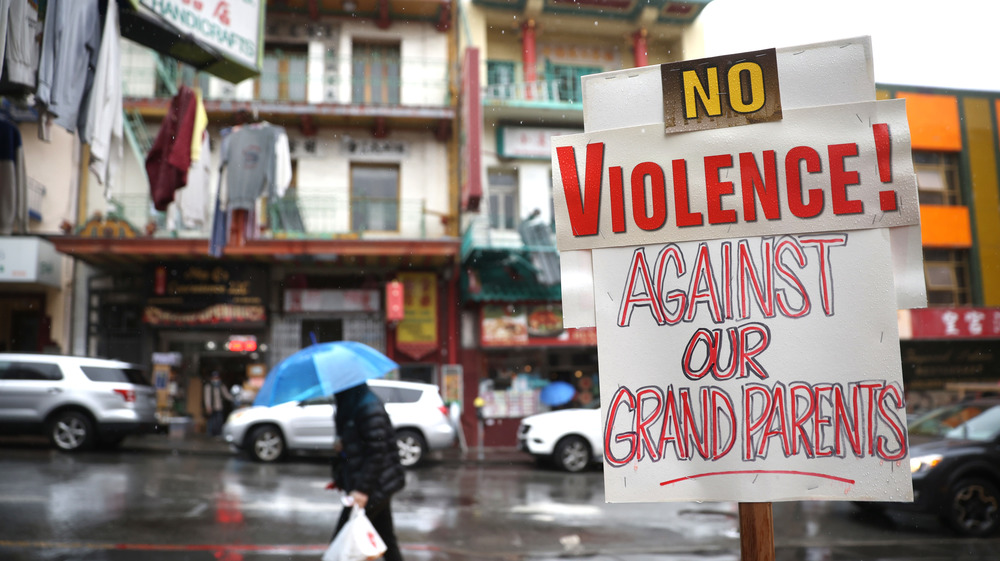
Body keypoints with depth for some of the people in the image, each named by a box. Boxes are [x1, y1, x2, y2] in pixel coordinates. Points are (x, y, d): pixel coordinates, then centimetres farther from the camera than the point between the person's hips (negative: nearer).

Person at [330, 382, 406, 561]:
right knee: (386, 541, 15)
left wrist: (363, 489, -22)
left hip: (374, 487, -10)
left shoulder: (369, 408, -18)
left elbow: (377, 452, -21)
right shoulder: (349, 405, 11)